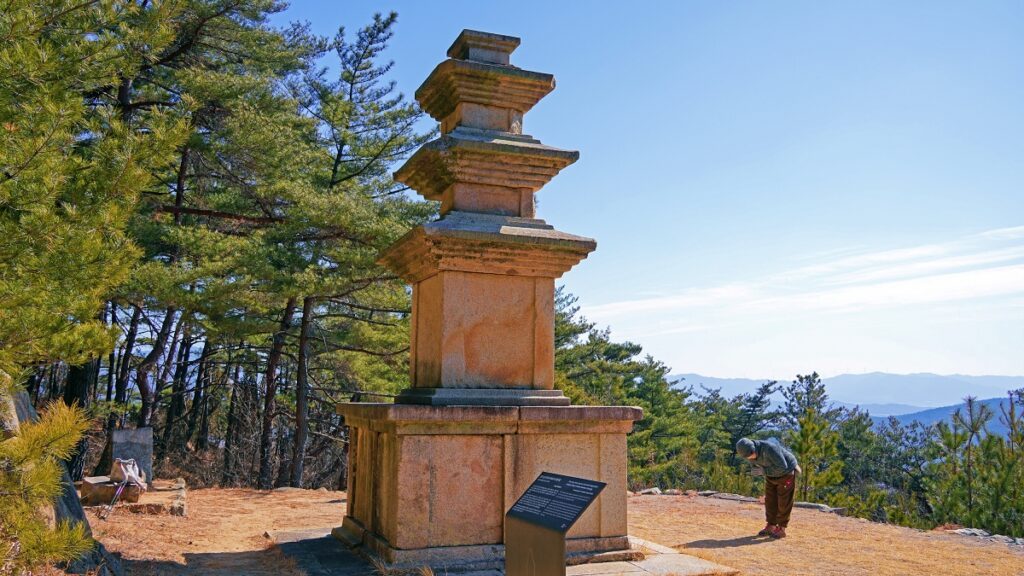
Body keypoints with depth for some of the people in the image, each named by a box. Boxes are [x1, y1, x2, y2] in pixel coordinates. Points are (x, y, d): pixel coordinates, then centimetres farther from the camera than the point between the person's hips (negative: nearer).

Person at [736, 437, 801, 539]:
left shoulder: (769, 448, -38)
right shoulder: (749, 452, -14)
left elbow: (782, 466, -34)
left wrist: (766, 471, -24)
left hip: (786, 472, -7)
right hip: (772, 474, 7)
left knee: (783, 502, -1)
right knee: (770, 500, 6)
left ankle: (781, 529, 8)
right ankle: (770, 527, 16)